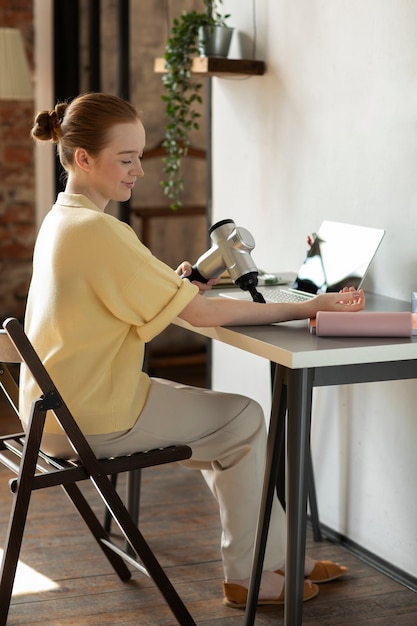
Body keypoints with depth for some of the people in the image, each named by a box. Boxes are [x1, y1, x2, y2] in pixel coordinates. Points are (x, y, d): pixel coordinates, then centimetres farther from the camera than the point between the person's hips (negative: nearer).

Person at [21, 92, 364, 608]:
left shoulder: (61, 218, 8)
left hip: (58, 406, 9)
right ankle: (248, 576, 16)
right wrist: (304, 309, -19)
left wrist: (175, 285, -3)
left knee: (218, 421, 18)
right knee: (243, 419, 4)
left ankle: (281, 555, 26)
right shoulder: (98, 230, -24)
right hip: (89, 420, -9)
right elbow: (201, 313, -23)